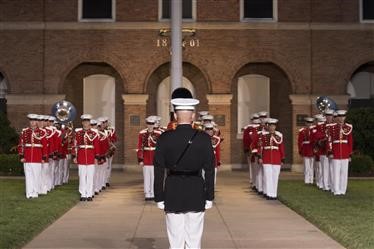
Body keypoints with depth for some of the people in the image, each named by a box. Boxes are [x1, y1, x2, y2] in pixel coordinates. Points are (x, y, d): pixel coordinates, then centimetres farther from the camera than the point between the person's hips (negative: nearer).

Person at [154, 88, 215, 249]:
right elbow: (209, 170, -3)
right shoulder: (204, 138, -5)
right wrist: (209, 198, 5)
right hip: (196, 194, 0)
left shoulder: (164, 138, -6)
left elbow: (159, 171, -4)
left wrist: (159, 199, 3)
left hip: (173, 194, 0)